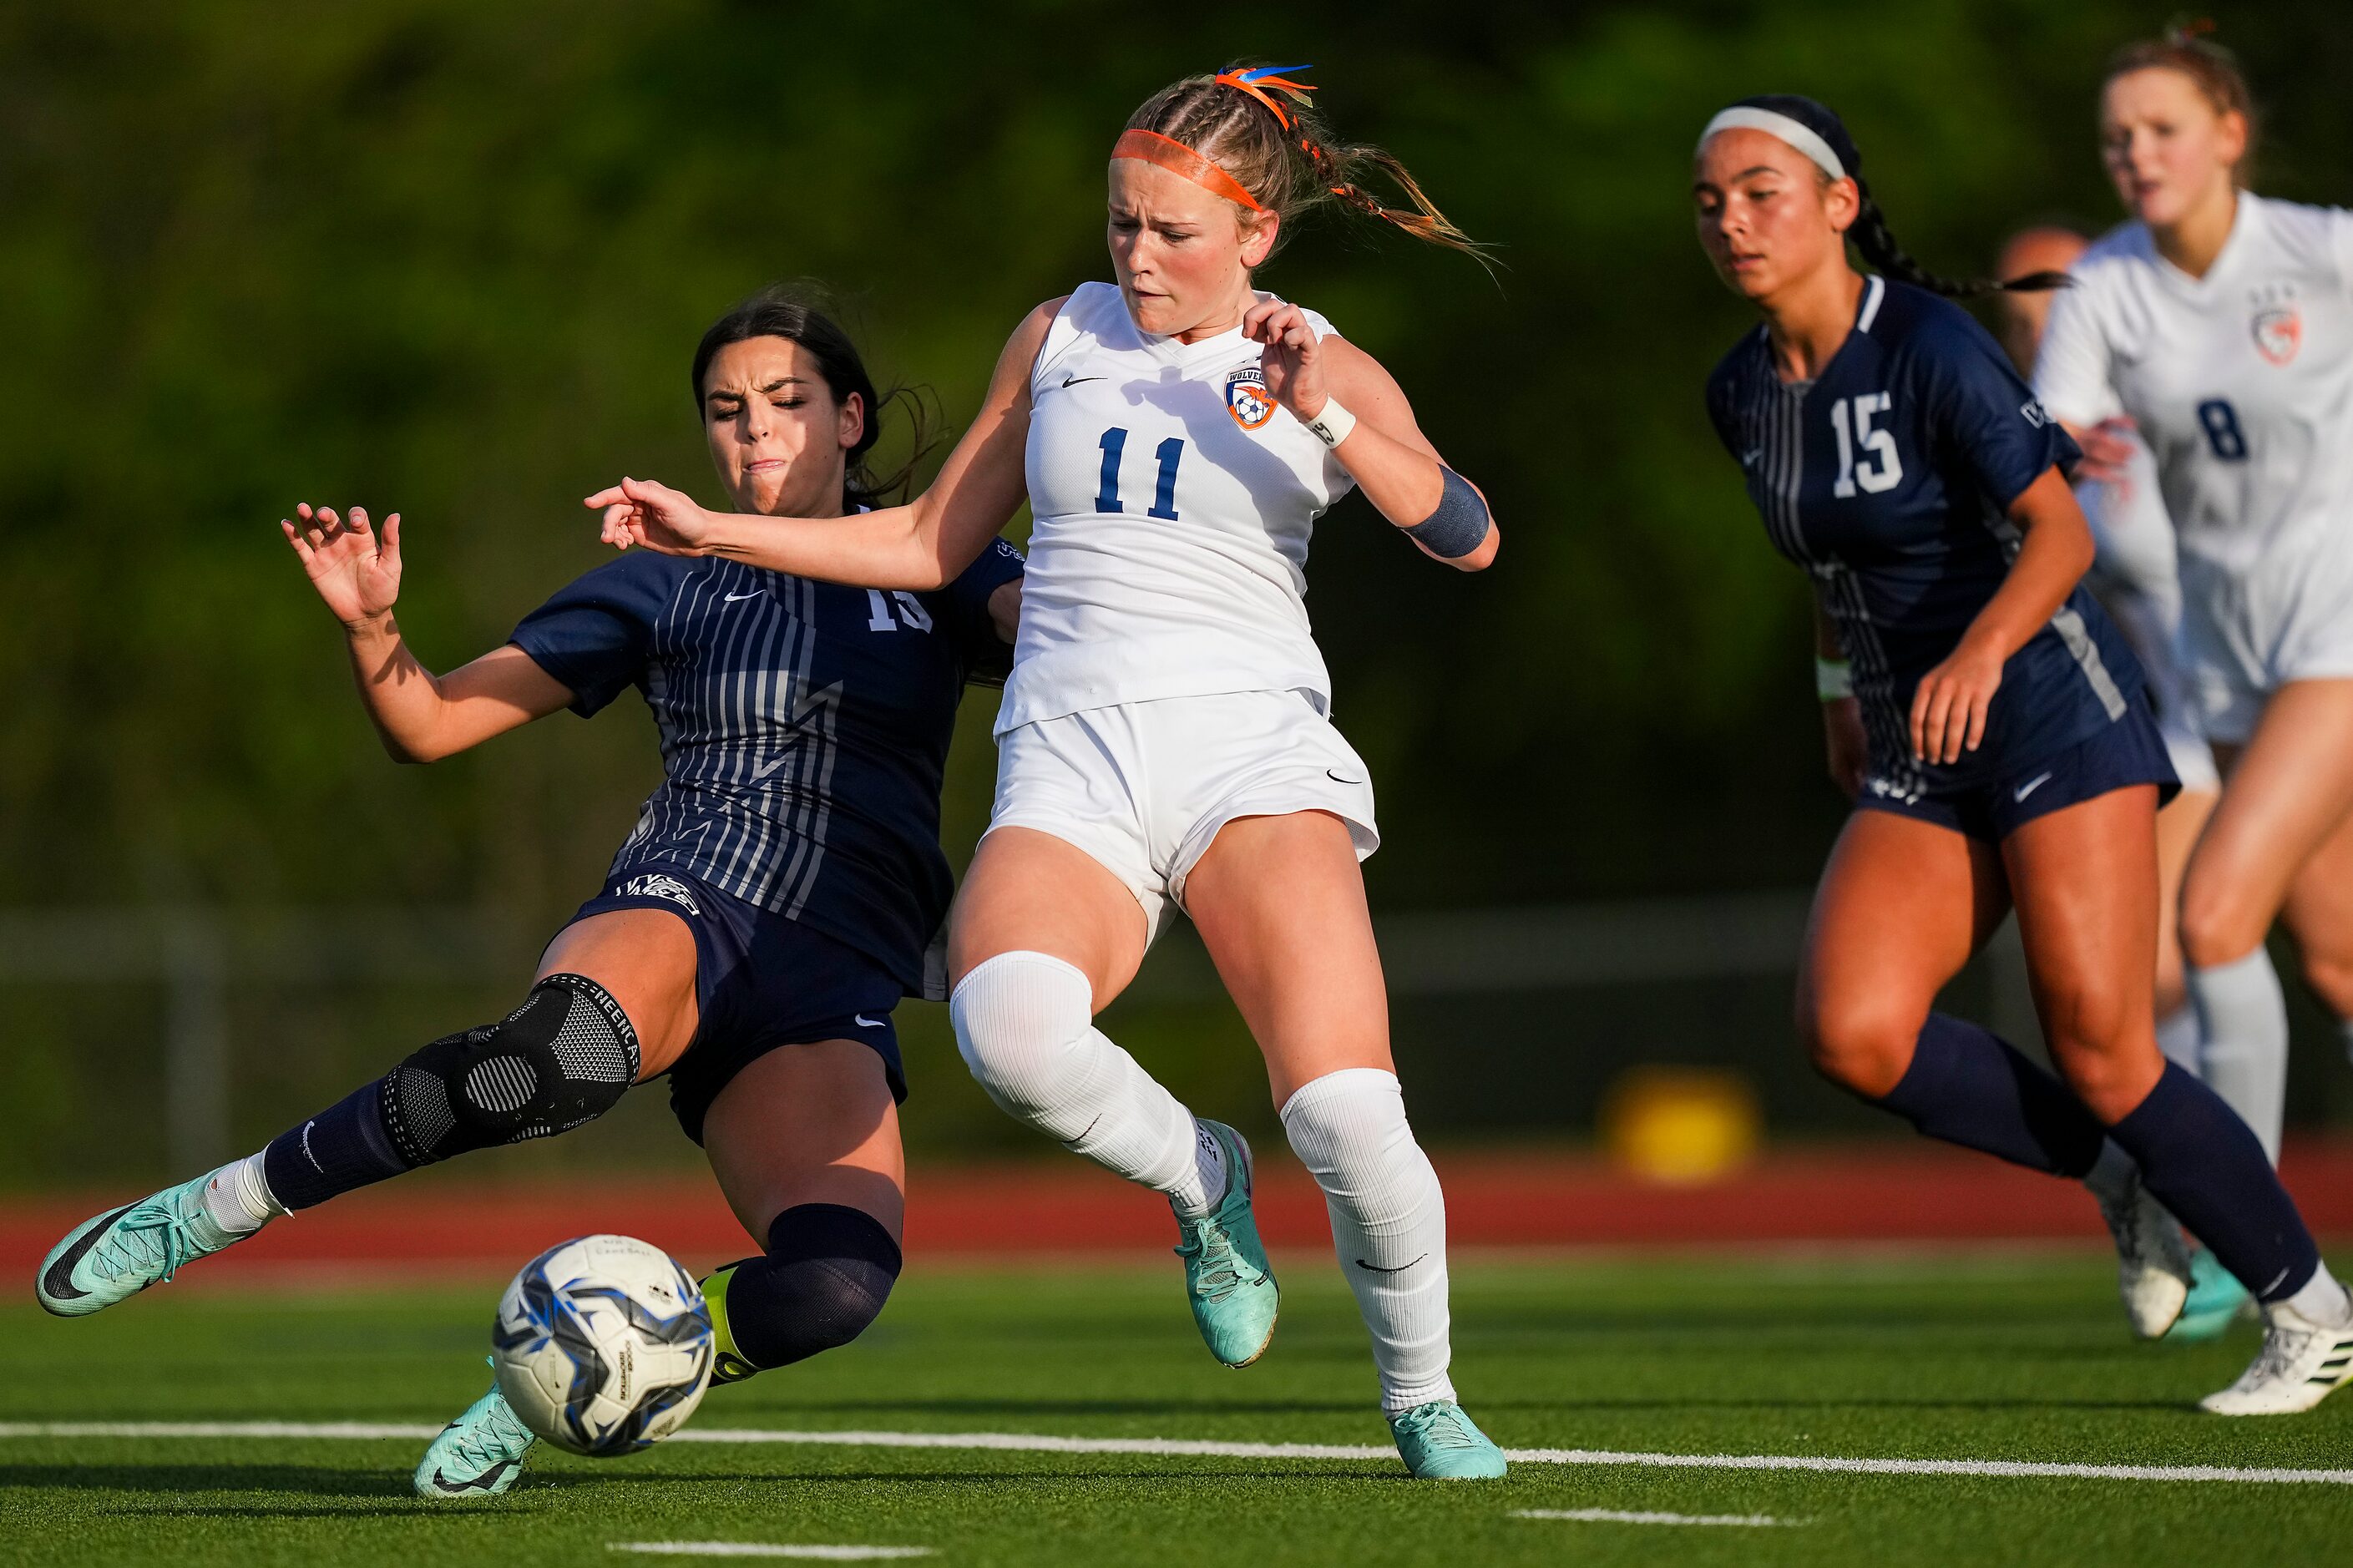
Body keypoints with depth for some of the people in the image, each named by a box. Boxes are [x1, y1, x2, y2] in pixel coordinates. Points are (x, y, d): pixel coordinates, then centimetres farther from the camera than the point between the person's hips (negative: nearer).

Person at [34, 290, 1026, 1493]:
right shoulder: (669, 590, 15)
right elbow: (427, 723, 12)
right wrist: (370, 627, -7)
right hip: (679, 911, -1)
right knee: (568, 1052, -41)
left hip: (831, 996, 1)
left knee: (837, 1285, -29)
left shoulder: (936, 573, 18)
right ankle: (220, 1207, -24)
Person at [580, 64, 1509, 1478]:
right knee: (1010, 1025, -34)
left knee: (1347, 1113, -23)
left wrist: (1322, 418, -18)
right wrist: (720, 534, 18)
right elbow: (932, 543, 24)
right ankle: (1197, 1178, -2)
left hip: (1251, 750, -2)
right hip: (1072, 766, 2)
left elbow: (1468, 539, -7)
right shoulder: (1062, 335, 16)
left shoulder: (1327, 367, 8)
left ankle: (1422, 1396, 5)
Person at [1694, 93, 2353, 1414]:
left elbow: (2059, 529, -20)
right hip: (1917, 760, 7)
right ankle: (2117, 1176, 7)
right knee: (1852, 1032, -15)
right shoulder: (1744, 394, 6)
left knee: (2103, 1057, -10)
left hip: (2054, 719, -7)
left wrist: (1981, 651, -35)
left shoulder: (1931, 346, -15)